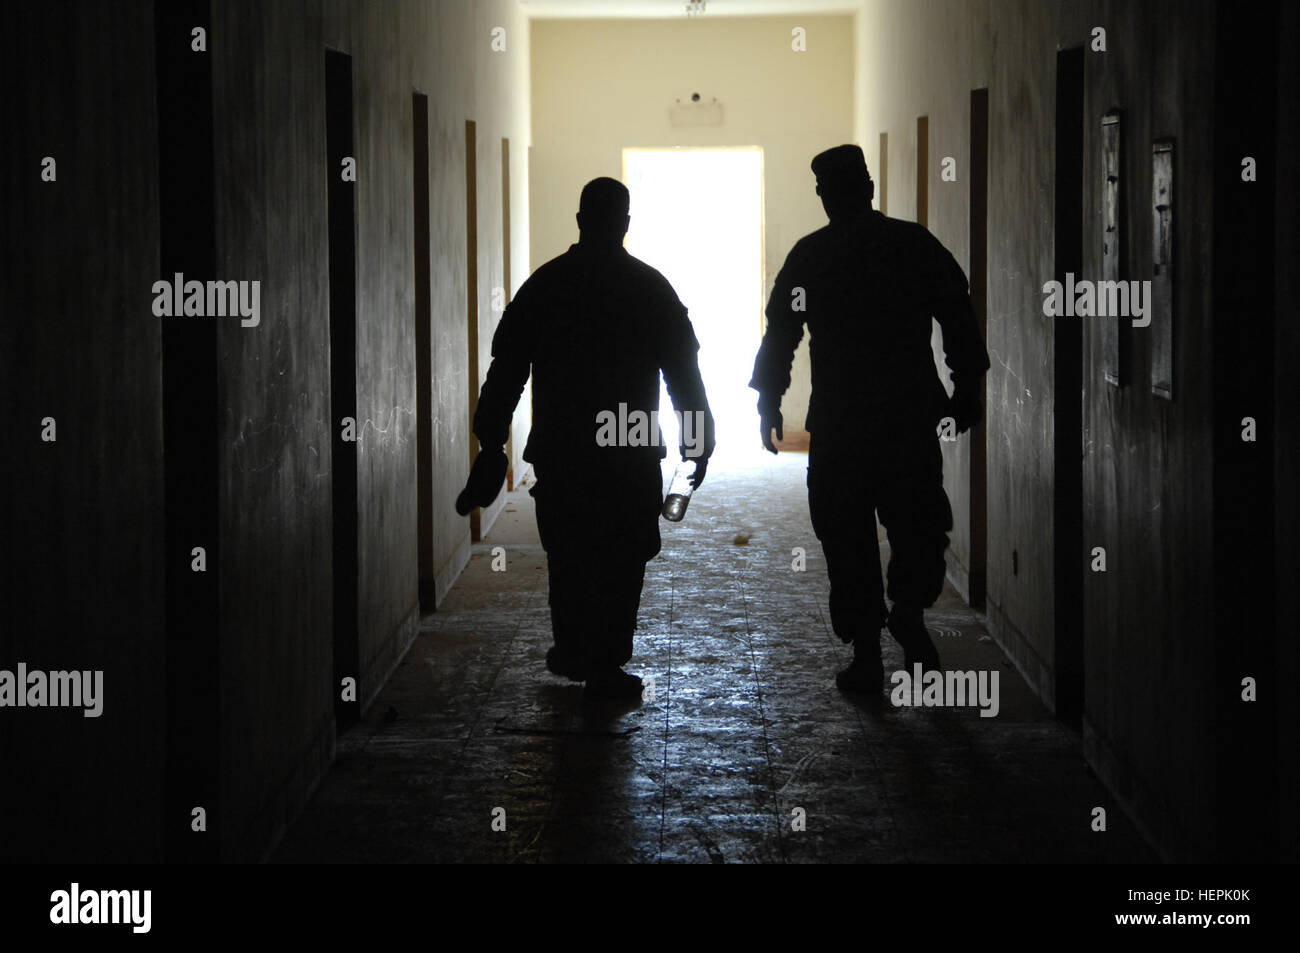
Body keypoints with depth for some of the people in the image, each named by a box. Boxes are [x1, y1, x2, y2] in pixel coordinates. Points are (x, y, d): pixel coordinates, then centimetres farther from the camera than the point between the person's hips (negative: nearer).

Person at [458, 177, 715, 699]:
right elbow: (684, 370, -1)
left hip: (559, 450, 2)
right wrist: (699, 441, 6)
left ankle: (573, 651, 24)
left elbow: (506, 369, 2)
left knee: (567, 553, 17)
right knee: (622, 557, 5)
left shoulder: (544, 284, 1)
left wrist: (491, 445, 6)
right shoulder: (651, 287, -1)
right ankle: (605, 666, 2)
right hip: (632, 454, -2)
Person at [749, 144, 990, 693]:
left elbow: (780, 334, 2)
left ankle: (866, 656, 3)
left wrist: (768, 402, 11)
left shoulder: (809, 256, 1)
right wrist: (967, 391, 8)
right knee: (917, 524, 13)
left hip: (837, 421, 0)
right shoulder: (916, 245, 2)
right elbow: (960, 323, 1)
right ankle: (909, 609, -13)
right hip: (912, 415, 1)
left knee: (847, 536, 6)